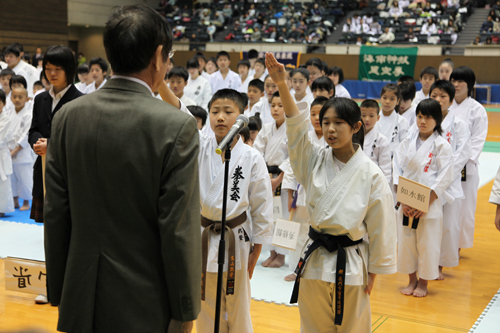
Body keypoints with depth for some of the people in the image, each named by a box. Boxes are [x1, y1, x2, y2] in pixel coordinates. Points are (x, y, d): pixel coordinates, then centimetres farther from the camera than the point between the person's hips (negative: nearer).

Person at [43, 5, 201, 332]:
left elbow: (55, 214, 1)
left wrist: (59, 293, 12)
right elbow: (179, 230, -16)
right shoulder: (177, 126, -17)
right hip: (145, 306, -4)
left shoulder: (68, 116, -3)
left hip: (81, 301, 4)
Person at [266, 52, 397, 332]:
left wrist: (373, 272, -1)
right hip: (314, 258, 3)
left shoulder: (371, 174, -11)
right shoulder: (316, 159, -2)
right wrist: (282, 85, -32)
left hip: (351, 264, -3)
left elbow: (381, 228, -5)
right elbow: (297, 125, -18)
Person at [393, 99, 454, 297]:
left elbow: (445, 178, -9)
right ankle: (412, 280, 28)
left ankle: (423, 283, 22)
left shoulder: (442, 145, -5)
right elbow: (397, 169, 3)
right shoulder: (408, 142, 5)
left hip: (430, 204, -3)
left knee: (427, 243, 3)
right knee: (406, 241, 9)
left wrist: (424, 204, -15)